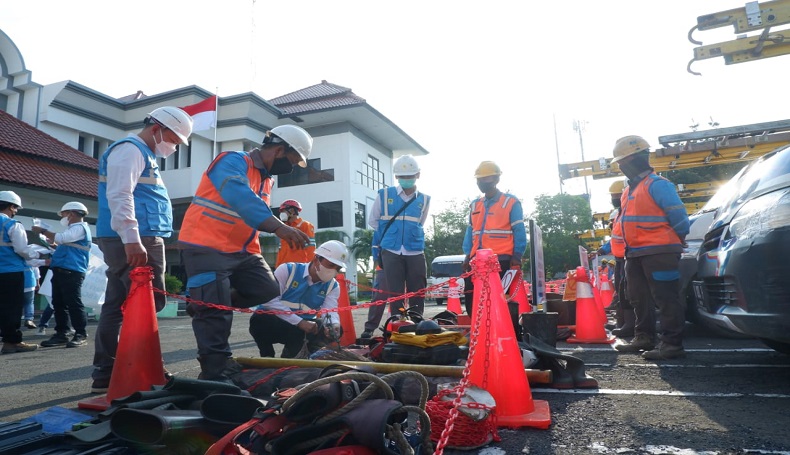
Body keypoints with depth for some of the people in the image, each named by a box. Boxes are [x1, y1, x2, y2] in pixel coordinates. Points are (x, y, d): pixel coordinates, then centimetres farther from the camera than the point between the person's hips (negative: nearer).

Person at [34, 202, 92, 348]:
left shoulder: (80, 228, -5)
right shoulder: (74, 229, 27)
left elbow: (61, 238, -17)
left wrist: (43, 231, -3)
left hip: (71, 271, -11)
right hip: (62, 271, 11)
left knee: (74, 303, -11)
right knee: (59, 304, 9)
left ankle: (81, 335, -10)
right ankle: (61, 334, 13)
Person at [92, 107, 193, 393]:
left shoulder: (144, 155, 26)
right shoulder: (130, 149, -6)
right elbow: (119, 197, -19)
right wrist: (132, 239, -28)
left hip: (129, 242, 10)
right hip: (133, 242, -10)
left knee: (116, 307, 9)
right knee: (148, 304, -8)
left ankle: (105, 373, 15)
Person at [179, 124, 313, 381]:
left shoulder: (266, 177, 13)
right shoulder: (233, 162, -16)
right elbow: (242, 199, -36)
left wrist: (289, 234, -1)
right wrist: (280, 228, -48)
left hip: (241, 250, 9)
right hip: (206, 247, -8)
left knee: (269, 293, 3)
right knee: (217, 313, -8)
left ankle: (205, 304, 19)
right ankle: (213, 375, 5)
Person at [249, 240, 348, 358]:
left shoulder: (333, 286, 0)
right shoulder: (287, 270, -13)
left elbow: (330, 311, -15)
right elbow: (269, 300, -23)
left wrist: (334, 325, -42)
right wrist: (300, 322, -30)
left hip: (303, 326, 4)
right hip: (273, 321, -4)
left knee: (335, 330, -16)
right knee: (260, 320, -36)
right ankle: (268, 358, -6)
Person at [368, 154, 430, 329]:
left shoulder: (424, 200, 9)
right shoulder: (384, 195, 4)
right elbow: (373, 221, 14)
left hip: (416, 253, 2)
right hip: (390, 253, -1)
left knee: (417, 294, 4)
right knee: (395, 294, 0)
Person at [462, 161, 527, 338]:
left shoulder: (511, 202, 1)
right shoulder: (475, 205, 18)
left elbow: (519, 232, -3)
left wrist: (517, 256, -11)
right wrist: (467, 255, 10)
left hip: (502, 261, -6)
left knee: (505, 300, -3)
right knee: (472, 299, 6)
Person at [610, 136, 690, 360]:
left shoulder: (657, 184, -10)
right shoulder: (629, 190, 18)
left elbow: (679, 218, -11)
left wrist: (675, 242, -1)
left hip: (659, 252, -9)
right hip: (635, 254, 9)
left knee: (666, 299, -3)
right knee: (639, 298, 15)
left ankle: (672, 343, 3)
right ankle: (643, 338, 26)